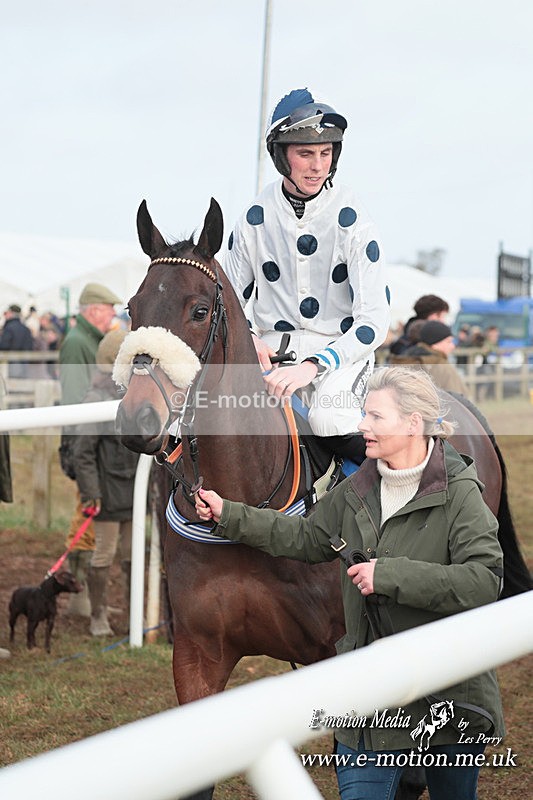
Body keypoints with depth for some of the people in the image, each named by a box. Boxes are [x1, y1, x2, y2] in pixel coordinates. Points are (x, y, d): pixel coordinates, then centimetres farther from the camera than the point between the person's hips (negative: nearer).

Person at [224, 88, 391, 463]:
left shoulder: (352, 220, -9)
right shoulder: (256, 217, 1)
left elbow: (373, 321, -15)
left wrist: (312, 367, -29)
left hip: (340, 348, -3)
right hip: (272, 347, 3)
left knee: (329, 418, -34)